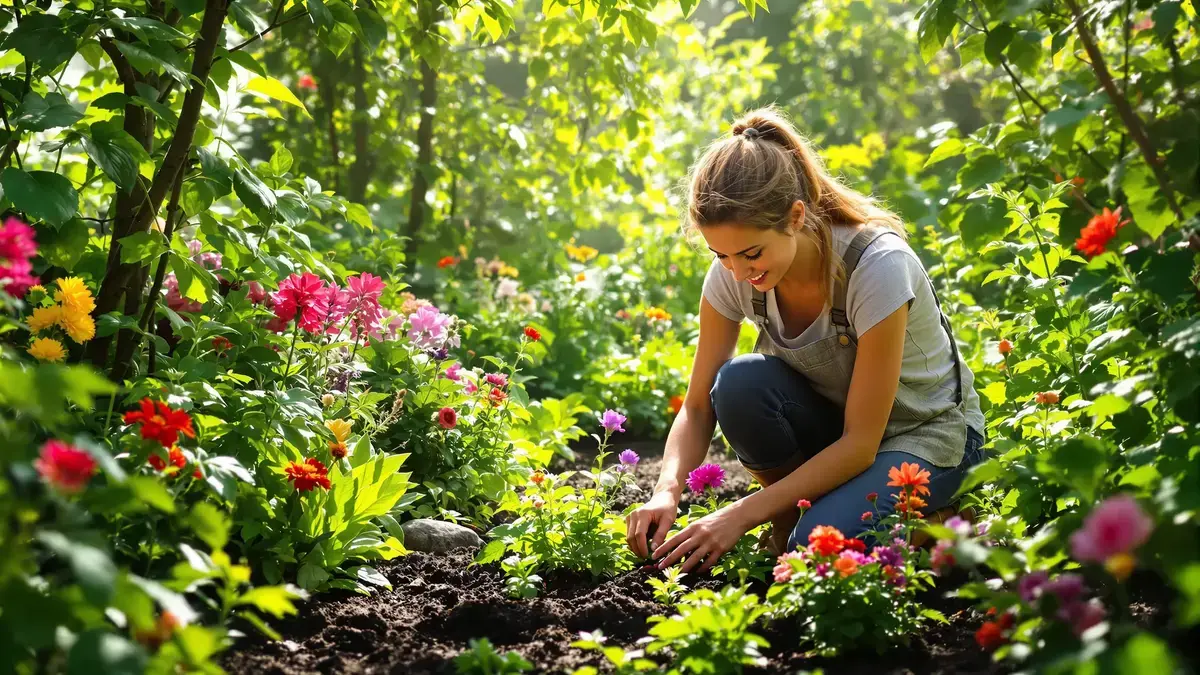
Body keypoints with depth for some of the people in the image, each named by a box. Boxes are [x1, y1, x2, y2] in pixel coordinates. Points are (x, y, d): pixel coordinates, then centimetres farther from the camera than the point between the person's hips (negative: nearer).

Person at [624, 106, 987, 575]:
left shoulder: (877, 265, -32)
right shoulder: (733, 272, -17)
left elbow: (860, 443, -29)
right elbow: (698, 407, -9)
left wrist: (741, 515, -33)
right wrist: (667, 491, -29)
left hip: (925, 432, -5)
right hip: (828, 421, 5)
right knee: (739, 382, -28)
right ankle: (786, 522, -4)